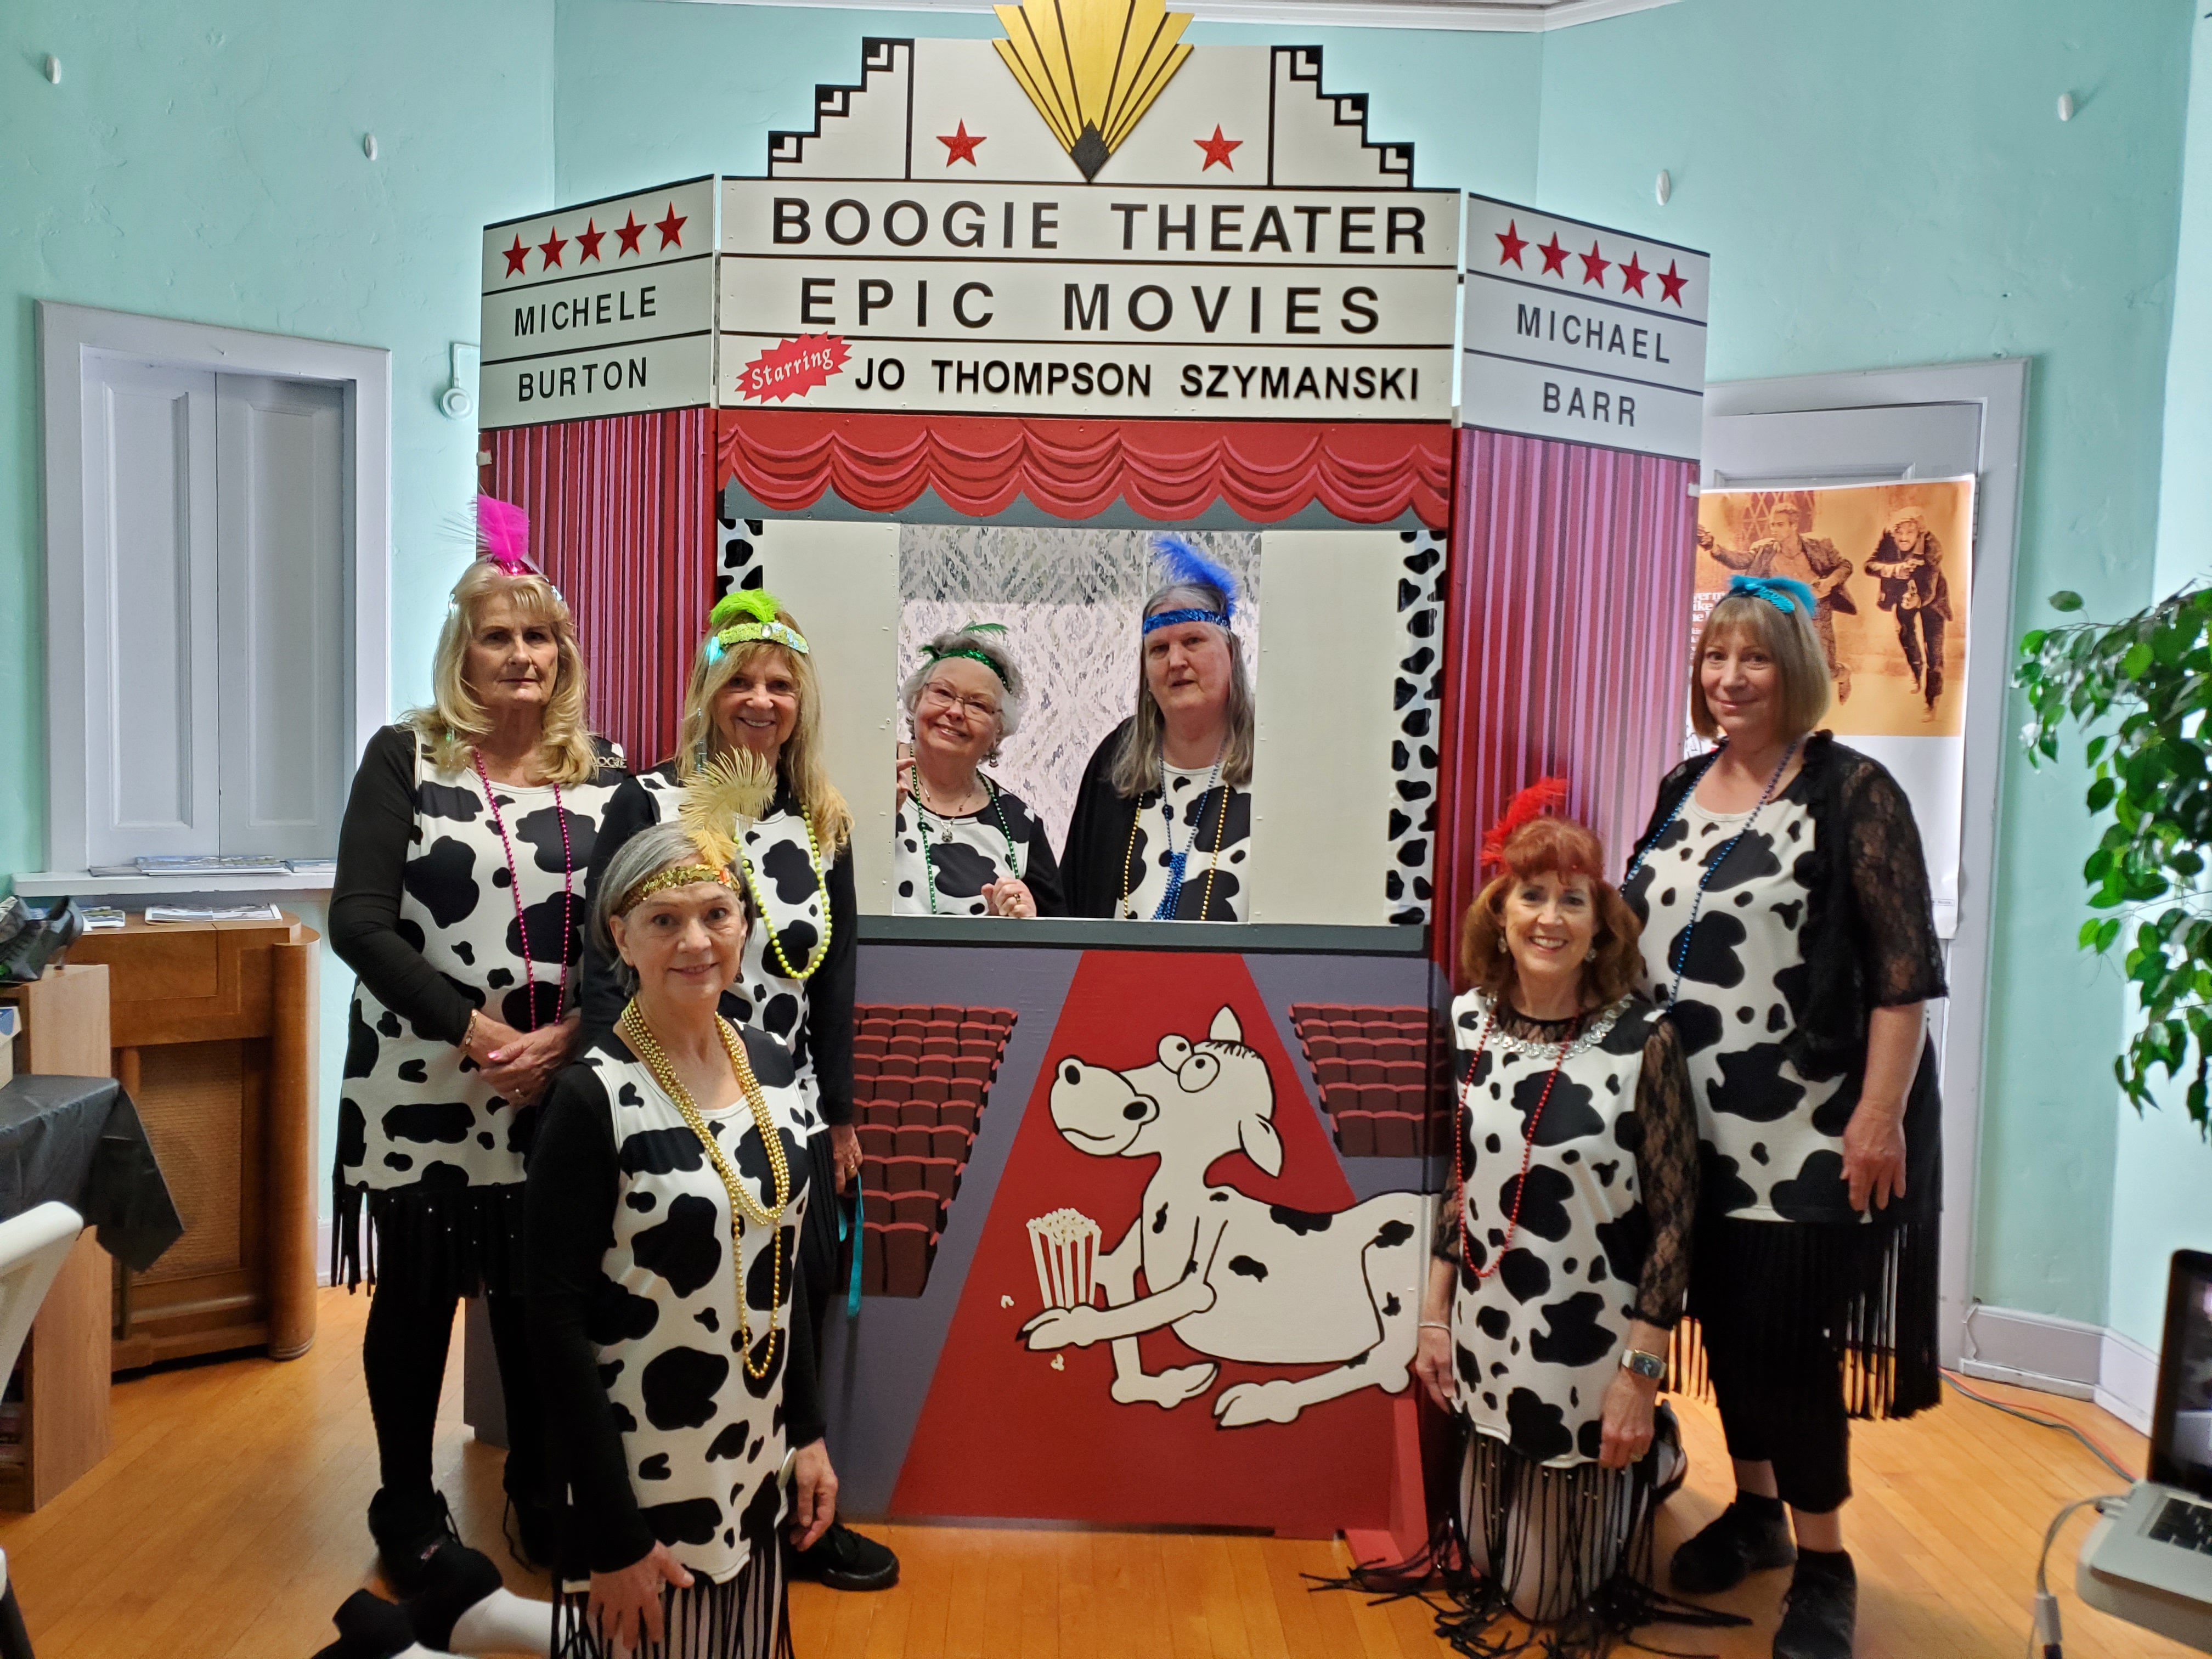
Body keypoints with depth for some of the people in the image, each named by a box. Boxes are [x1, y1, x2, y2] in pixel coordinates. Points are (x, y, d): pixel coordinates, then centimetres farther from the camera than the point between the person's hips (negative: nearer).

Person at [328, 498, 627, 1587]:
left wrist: (567, 1036, -12)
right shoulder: (404, 758, -1)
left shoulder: (604, 774, 6)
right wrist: (473, 1028, -16)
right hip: (421, 1085, -1)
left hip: (559, 1089, 2)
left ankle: (541, 1499, 29)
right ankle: (408, 1514, 29)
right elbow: (360, 923, -8)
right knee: (416, 1296, 10)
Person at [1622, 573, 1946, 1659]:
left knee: (1789, 1335, -2)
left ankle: (1822, 1566, 18)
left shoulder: (1851, 791, -8)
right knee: (1724, 1320, 14)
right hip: (1697, 1125, 6)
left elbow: (1906, 967, -12)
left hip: (1810, 1134, -5)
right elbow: (1641, 936, 16)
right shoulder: (1683, 788, 9)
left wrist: (1881, 1113, -17)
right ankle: (1753, 1508, 35)